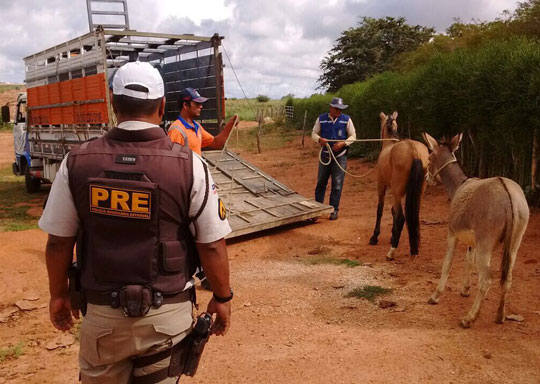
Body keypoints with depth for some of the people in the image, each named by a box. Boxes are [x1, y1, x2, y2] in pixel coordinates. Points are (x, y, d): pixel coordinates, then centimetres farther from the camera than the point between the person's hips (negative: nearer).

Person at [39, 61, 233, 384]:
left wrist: (59, 294, 15)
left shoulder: (78, 162, -8)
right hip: (166, 313, -1)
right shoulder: (189, 165, -15)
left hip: (102, 313, 2)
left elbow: (59, 242, -1)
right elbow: (212, 246, -11)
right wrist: (222, 297, 5)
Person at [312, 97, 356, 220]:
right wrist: (319, 139, -20)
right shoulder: (321, 119, -2)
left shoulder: (346, 119, -4)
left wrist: (343, 143, -19)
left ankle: (334, 209, 12)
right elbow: (314, 133, 2)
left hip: (340, 156, -1)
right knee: (321, 182, 11)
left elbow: (353, 136, 0)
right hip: (325, 154, 1)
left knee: (337, 184, 1)